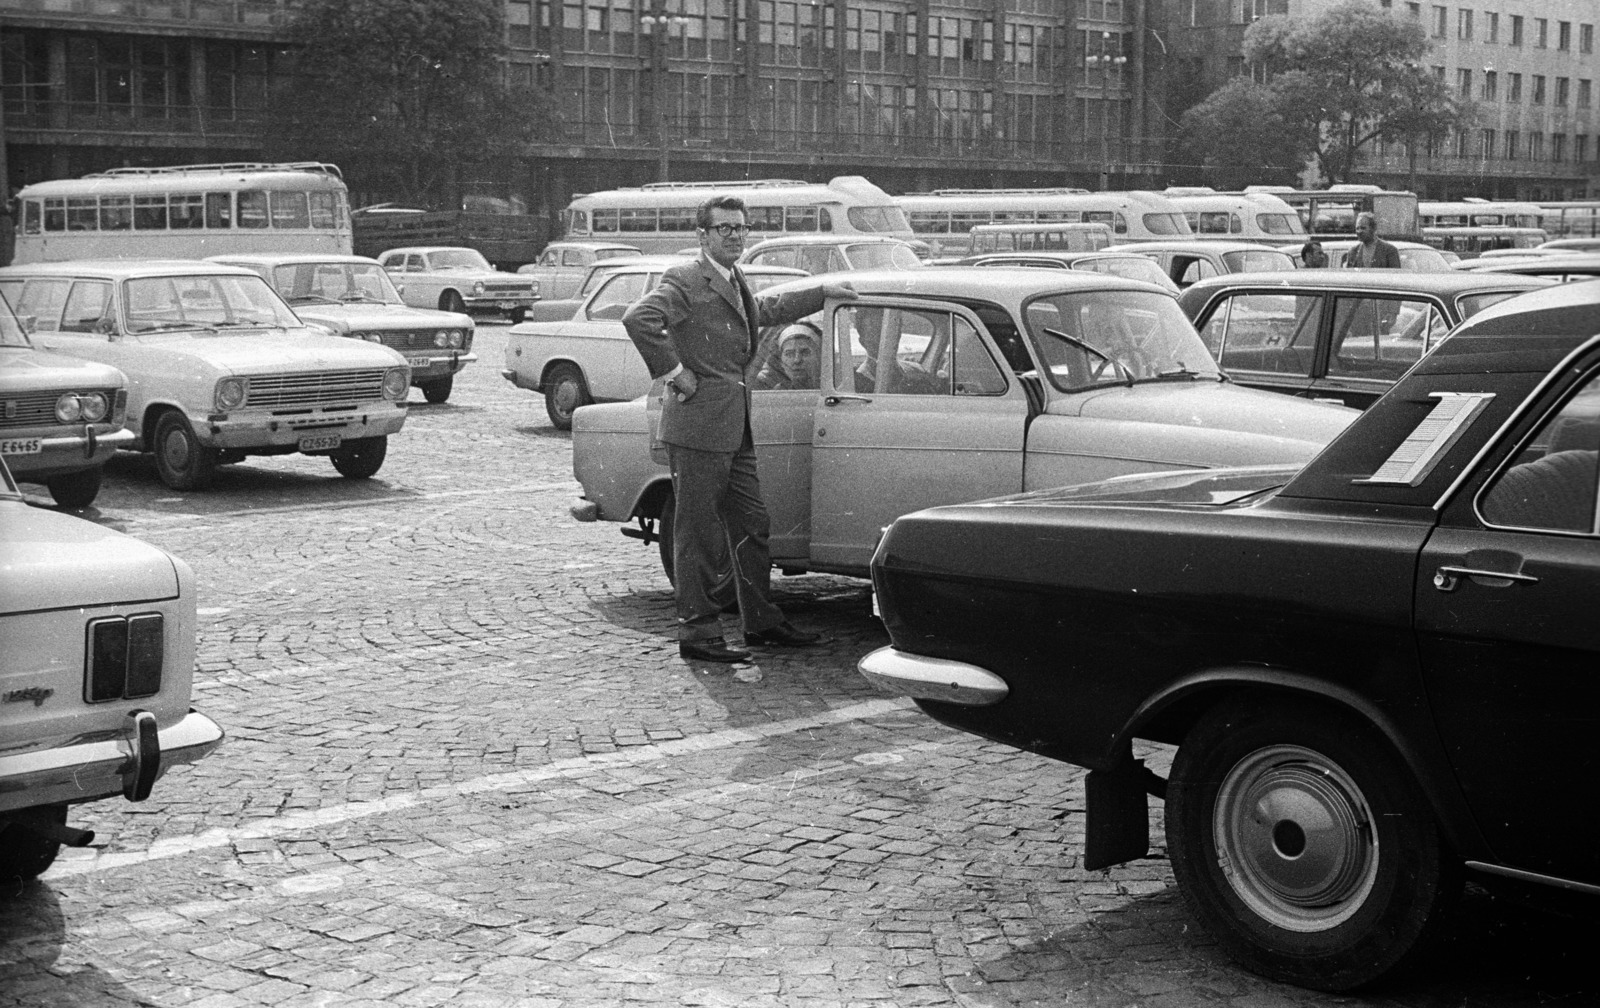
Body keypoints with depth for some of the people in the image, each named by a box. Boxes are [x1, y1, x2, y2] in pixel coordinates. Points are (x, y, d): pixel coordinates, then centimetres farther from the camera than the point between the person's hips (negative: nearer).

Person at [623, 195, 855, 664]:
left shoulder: (736, 284, 19)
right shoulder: (685, 280, -11)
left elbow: (767, 310, 40)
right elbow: (638, 318, -26)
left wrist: (822, 291, 45)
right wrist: (674, 373, -20)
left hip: (736, 429, 9)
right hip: (699, 424, -9)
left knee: (751, 527, 15)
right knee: (699, 533, -3)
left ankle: (761, 621, 27)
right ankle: (698, 633, 2)